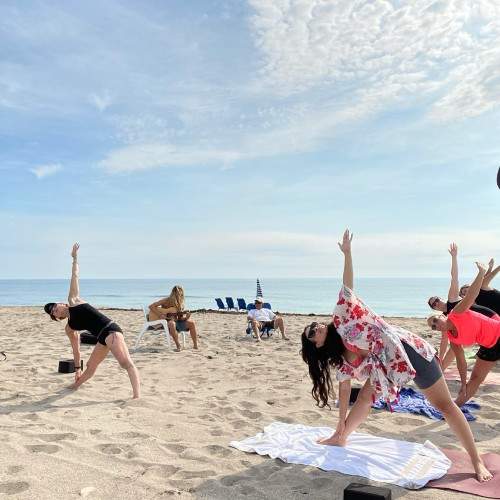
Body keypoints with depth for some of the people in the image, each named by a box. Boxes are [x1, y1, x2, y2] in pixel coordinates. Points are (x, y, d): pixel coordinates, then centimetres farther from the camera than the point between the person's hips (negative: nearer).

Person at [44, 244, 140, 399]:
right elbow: (76, 348, 29)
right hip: (102, 339, 8)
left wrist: (75, 257, 13)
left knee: (126, 363, -21)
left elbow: (75, 276, 13)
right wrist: (77, 368, 33)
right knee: (90, 367, 24)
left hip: (110, 330, -8)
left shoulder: (73, 301, 10)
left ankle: (137, 396, -32)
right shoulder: (69, 328, 22)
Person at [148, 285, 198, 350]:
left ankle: (195, 345, -11)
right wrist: (159, 315, -23)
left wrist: (186, 317, -18)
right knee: (172, 324, -40)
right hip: (165, 321, -5)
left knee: (191, 323, -15)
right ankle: (178, 346, -30)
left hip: (176, 321, 5)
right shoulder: (166, 301, -11)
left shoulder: (180, 303, 3)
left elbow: (180, 318, 4)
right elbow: (151, 306, -15)